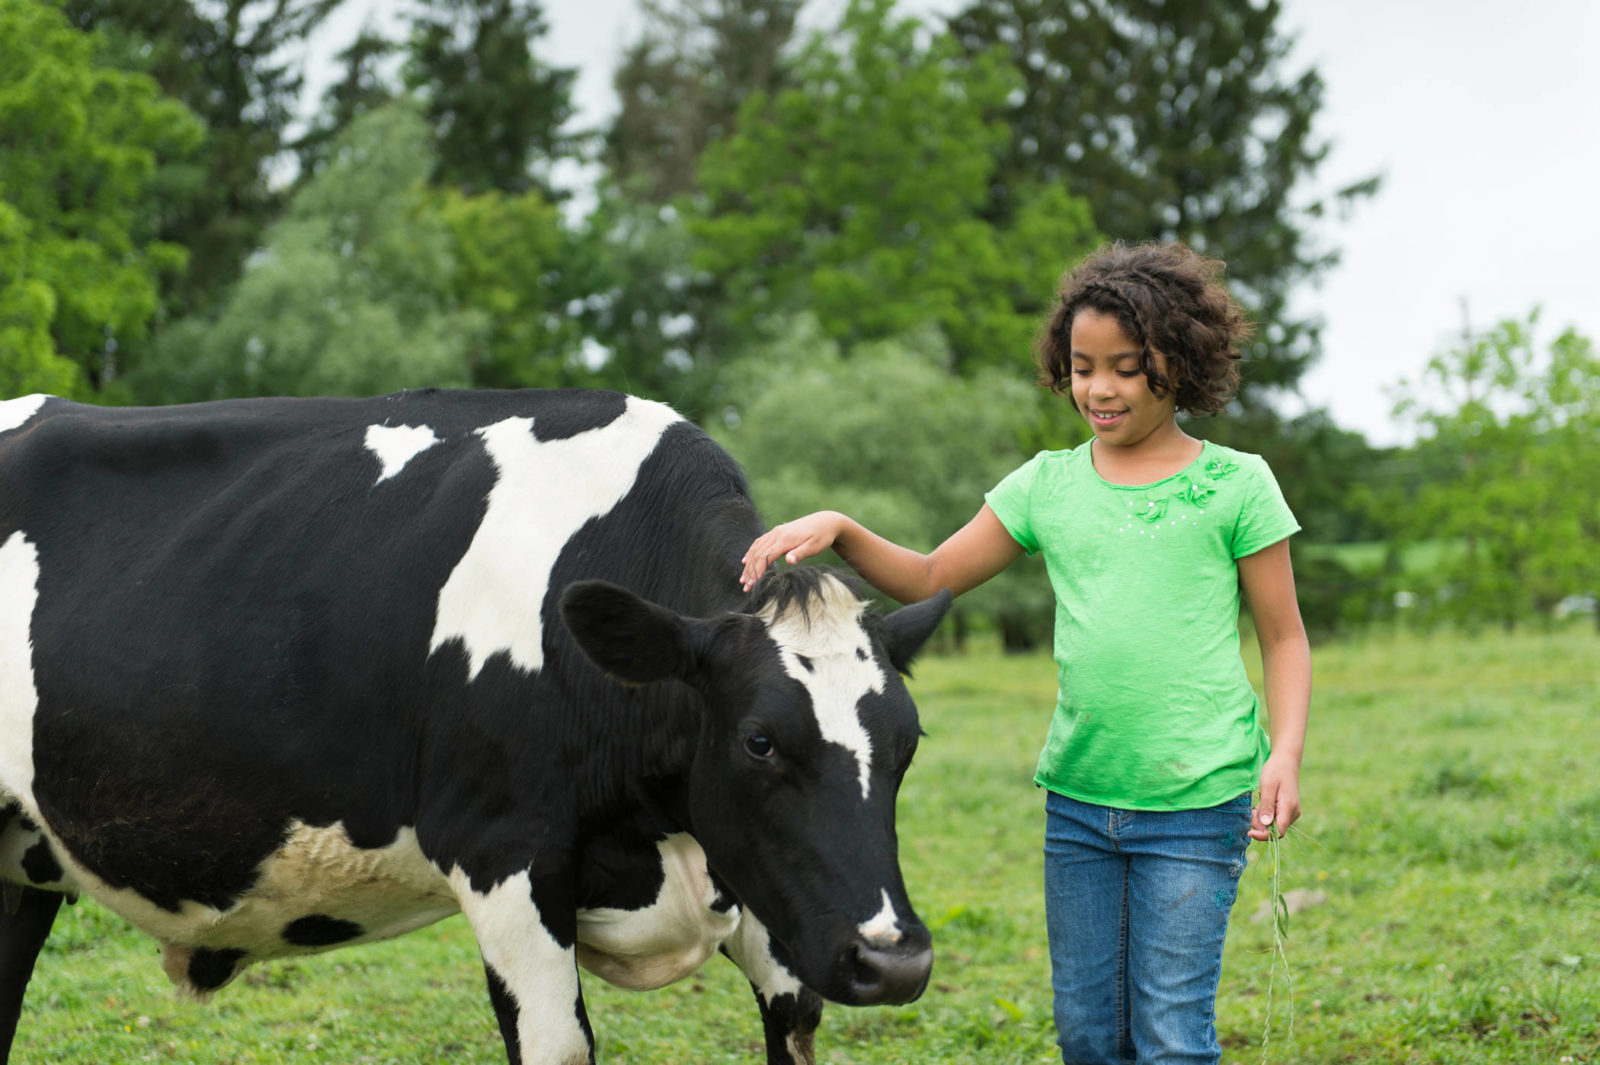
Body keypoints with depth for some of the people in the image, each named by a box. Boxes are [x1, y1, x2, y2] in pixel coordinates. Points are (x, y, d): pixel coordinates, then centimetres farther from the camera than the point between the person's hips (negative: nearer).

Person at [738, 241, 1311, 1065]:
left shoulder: (1234, 485, -2)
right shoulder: (1048, 484, 8)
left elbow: (1284, 636, 2)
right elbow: (931, 579, 12)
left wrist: (1284, 753, -12)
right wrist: (837, 530, -4)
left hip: (1196, 804, -4)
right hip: (1076, 796, 5)